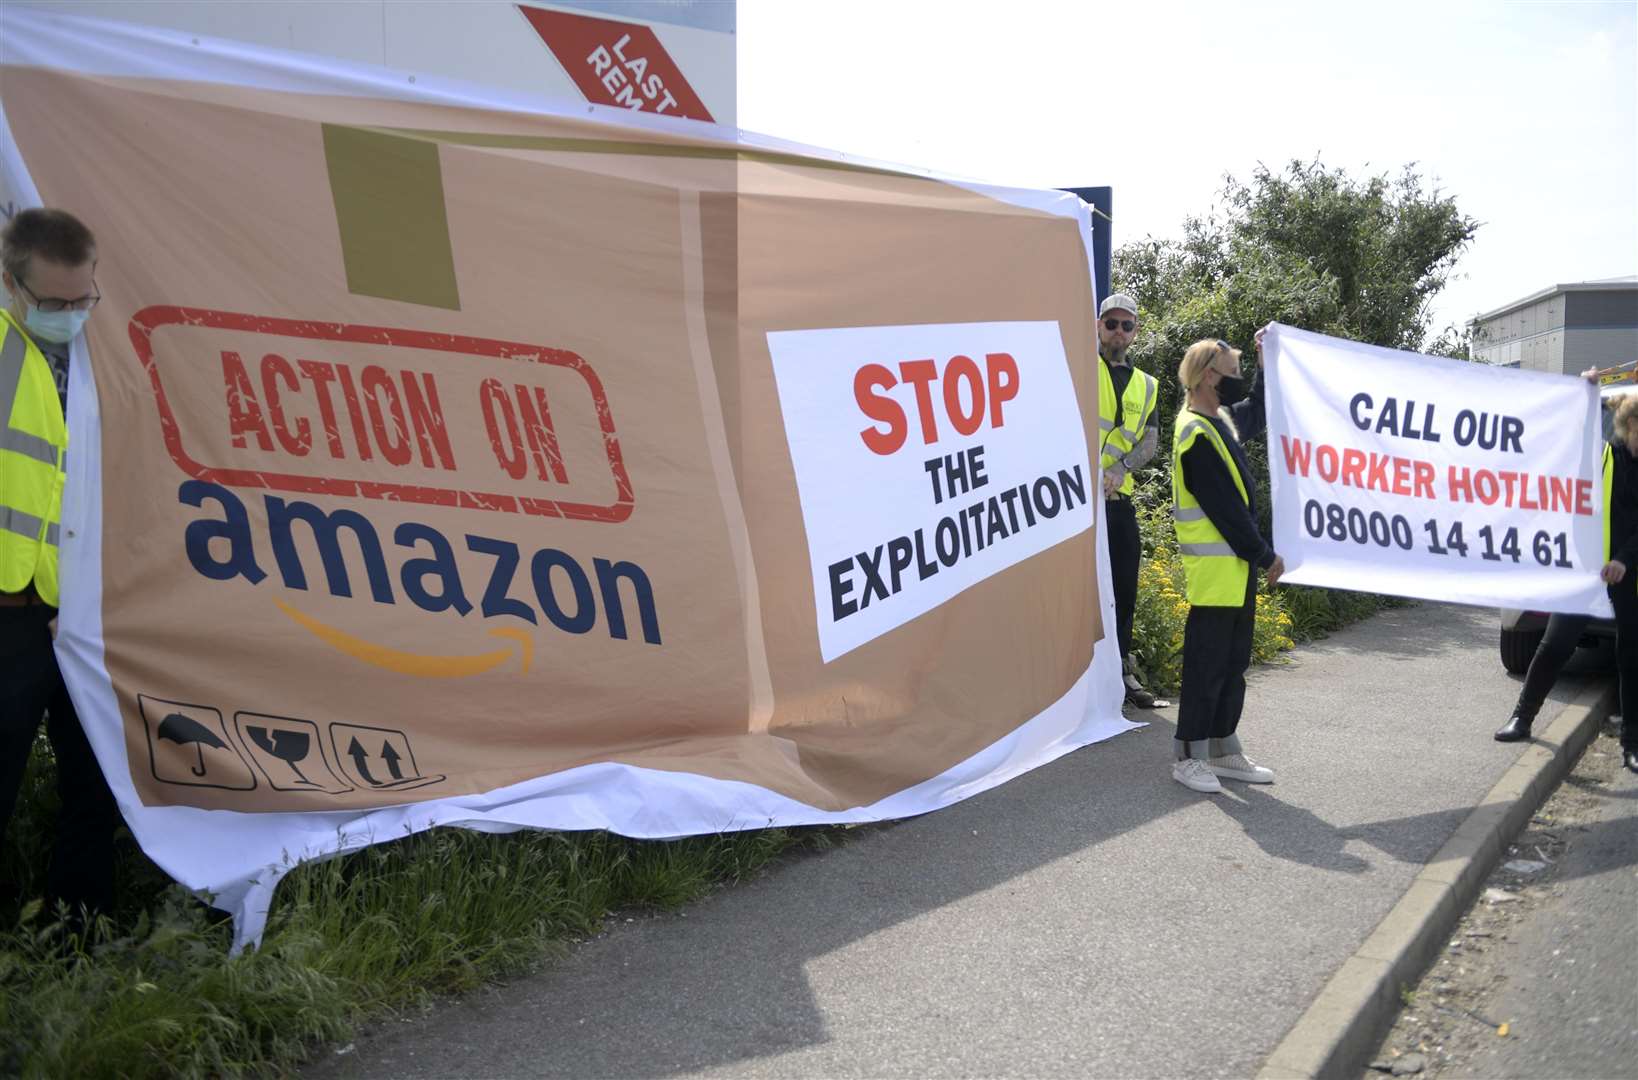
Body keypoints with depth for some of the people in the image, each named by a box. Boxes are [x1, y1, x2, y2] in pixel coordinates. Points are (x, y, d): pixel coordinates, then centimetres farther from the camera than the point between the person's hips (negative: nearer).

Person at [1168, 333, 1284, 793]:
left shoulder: (1220, 419, 12)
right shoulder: (1196, 433, -18)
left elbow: (1257, 414, 36)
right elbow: (1224, 508, -20)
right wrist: (1264, 556, -14)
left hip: (1238, 562, 10)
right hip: (1214, 565, -10)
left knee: (1233, 663, 14)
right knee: (1206, 662, -3)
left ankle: (1223, 750, 22)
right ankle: (1189, 756, 5)